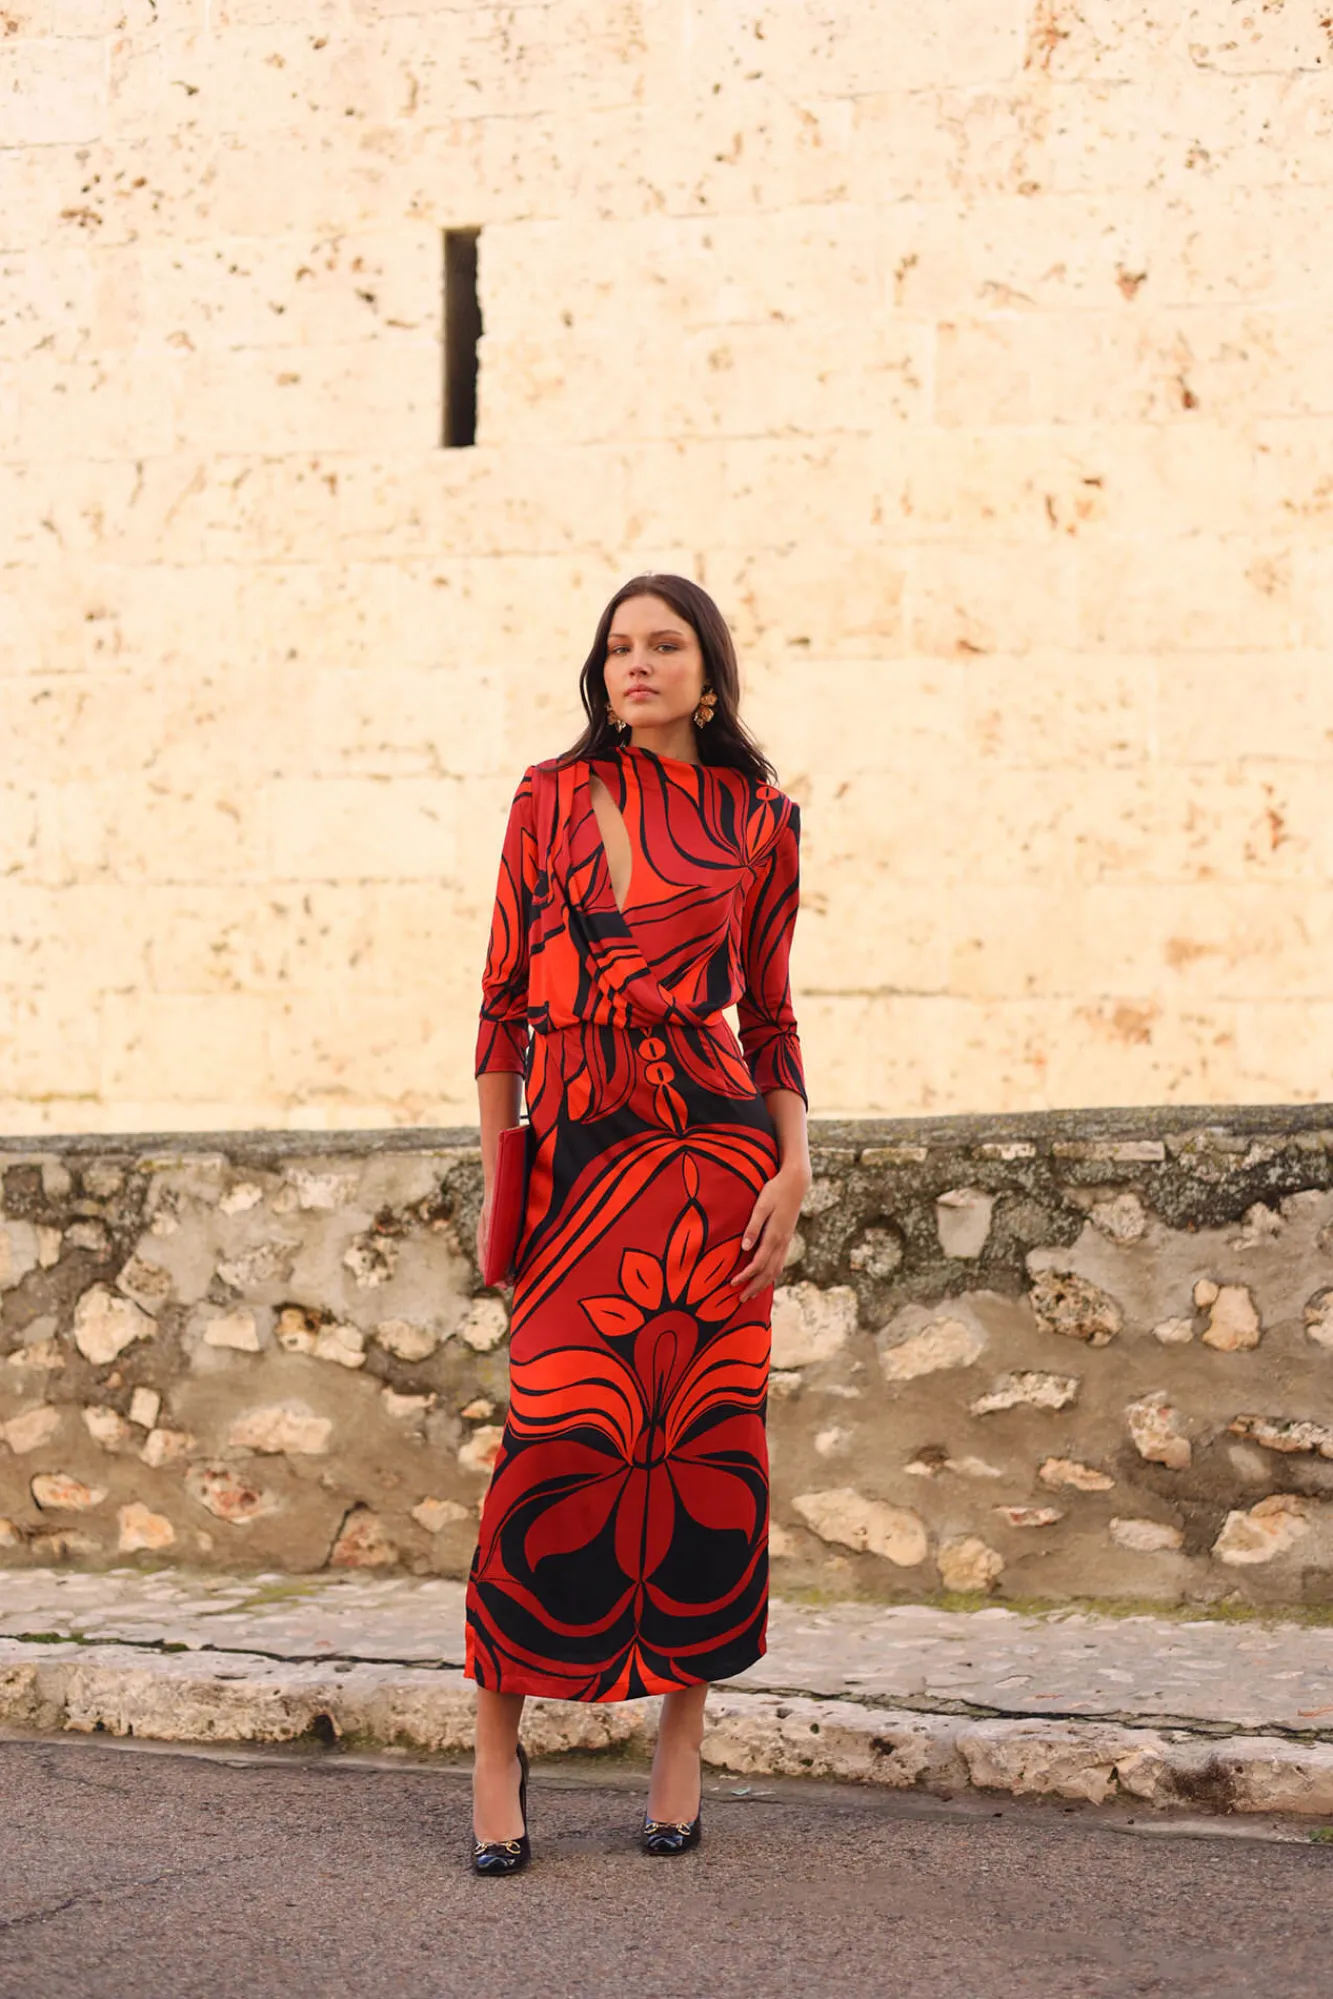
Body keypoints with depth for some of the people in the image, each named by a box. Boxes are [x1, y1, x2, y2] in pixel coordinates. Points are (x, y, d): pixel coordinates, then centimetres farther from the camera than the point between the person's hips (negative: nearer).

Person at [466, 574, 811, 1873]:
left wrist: (793, 1168, -1)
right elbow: (504, 998, 9)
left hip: (711, 1145, 0)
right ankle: (496, 1751, 7)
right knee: (558, 1443, -5)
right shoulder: (550, 797, 9)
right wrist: (497, 1177, 7)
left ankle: (681, 1742, 15)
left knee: (702, 1443, 2)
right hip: (575, 1148, 0)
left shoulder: (756, 820, 9)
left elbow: (769, 1011, 11)